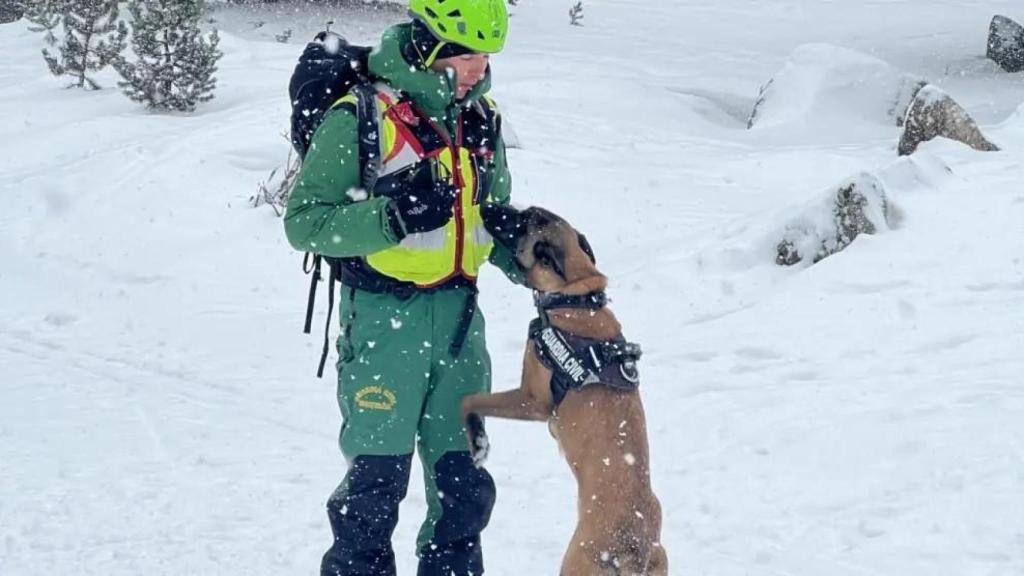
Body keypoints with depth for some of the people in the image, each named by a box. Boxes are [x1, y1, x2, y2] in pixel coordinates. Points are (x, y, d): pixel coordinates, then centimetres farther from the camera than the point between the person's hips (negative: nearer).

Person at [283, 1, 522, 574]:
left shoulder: (482, 119, 9)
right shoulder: (362, 117, -11)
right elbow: (304, 222, -12)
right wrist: (391, 217, -25)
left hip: (460, 319, 6)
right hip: (384, 320, -6)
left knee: (464, 481, 11)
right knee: (377, 481, 0)